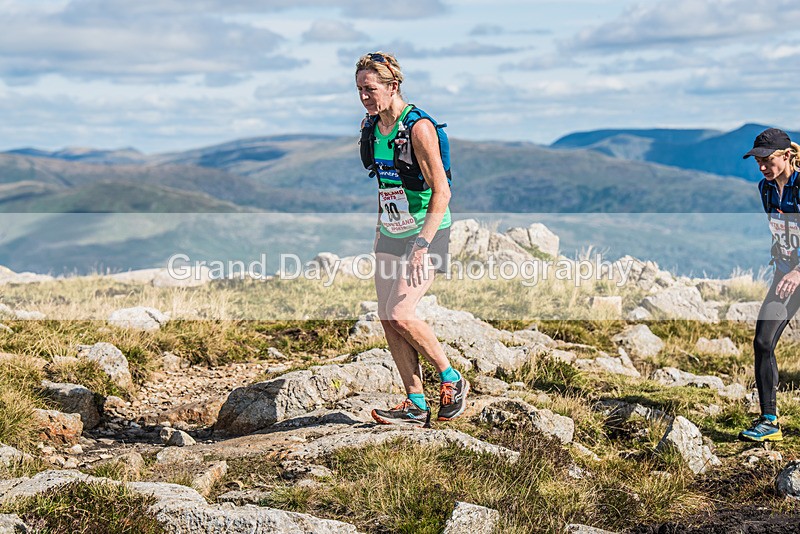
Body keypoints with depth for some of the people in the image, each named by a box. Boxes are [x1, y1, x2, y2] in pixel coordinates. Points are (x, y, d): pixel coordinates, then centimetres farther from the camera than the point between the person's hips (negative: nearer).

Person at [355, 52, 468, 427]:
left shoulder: (419, 128, -18)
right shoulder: (371, 127, 6)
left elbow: (441, 192, -20)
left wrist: (421, 246, -25)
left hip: (427, 233, -8)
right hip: (392, 234, 8)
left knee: (401, 314, -18)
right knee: (386, 317, 2)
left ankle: (452, 380, 3)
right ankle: (416, 406, 10)